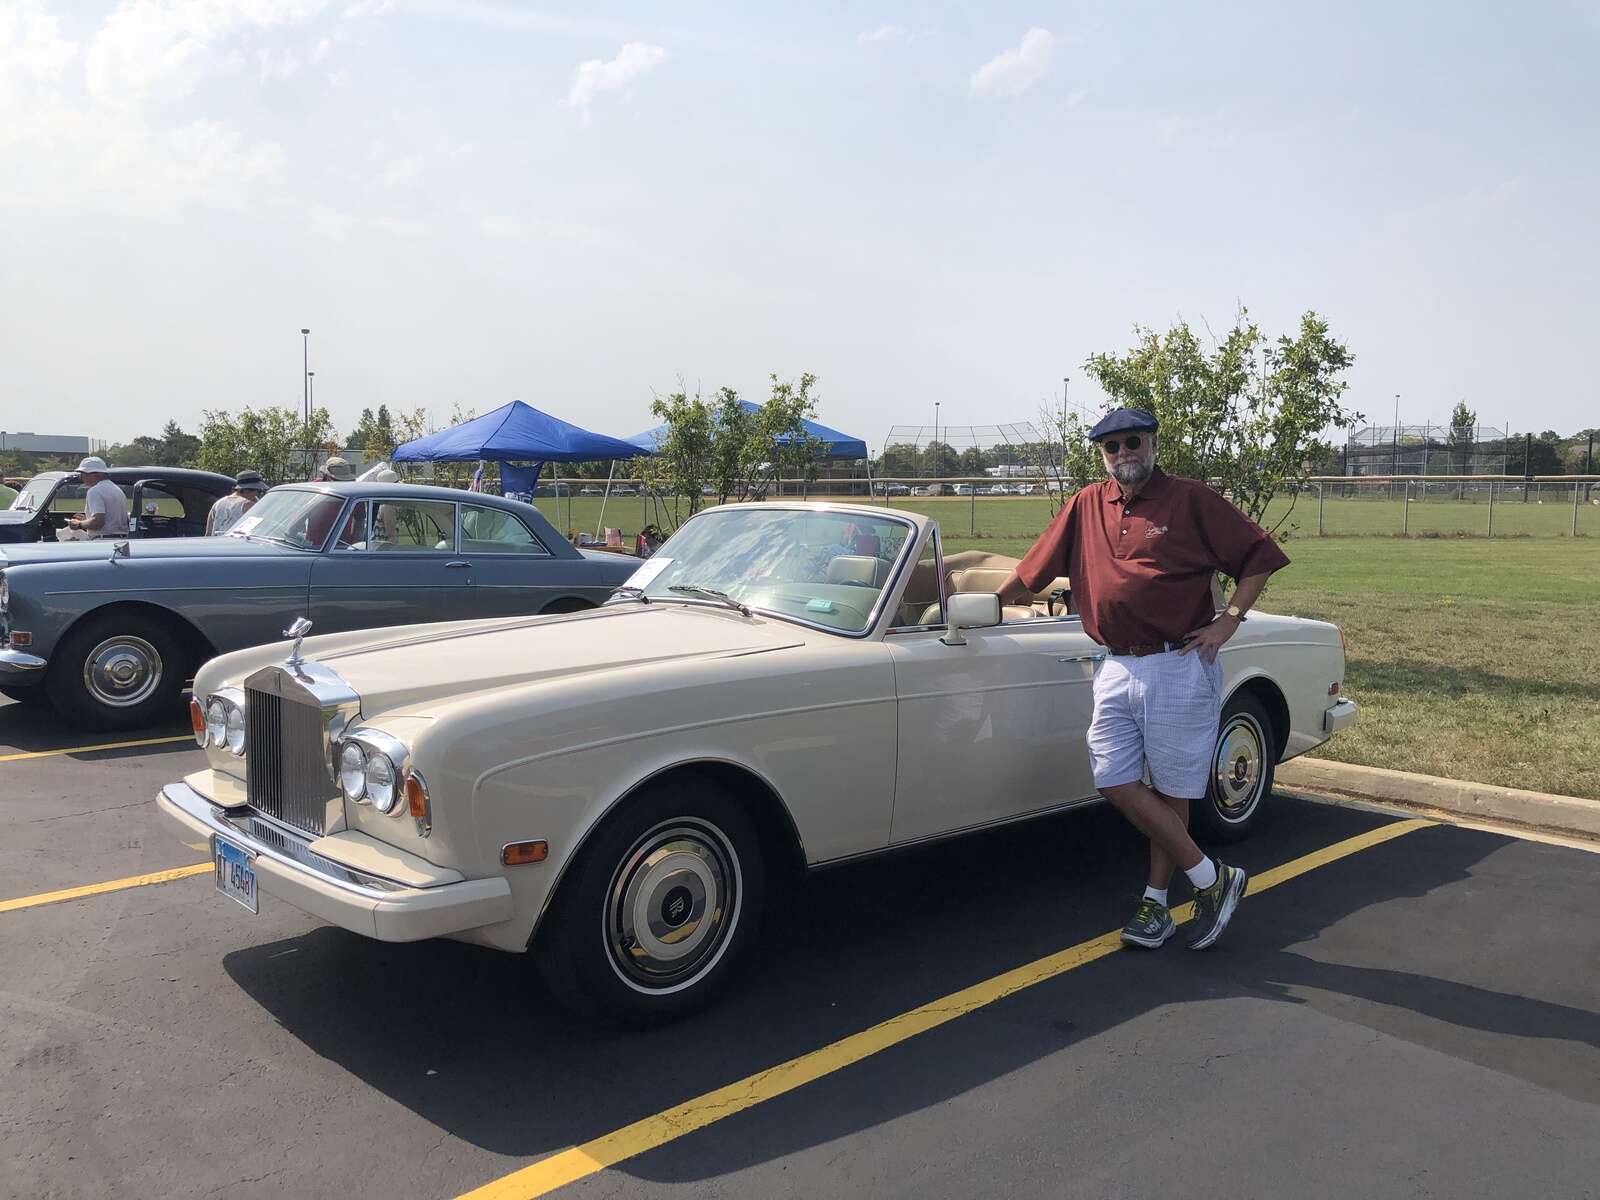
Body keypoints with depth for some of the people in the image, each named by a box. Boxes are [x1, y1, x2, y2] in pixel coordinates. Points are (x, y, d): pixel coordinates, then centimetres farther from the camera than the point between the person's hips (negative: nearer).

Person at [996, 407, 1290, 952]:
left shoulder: (1191, 500, -2)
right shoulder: (1086, 506, 10)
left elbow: (1259, 555, 0)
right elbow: (1033, 570, 16)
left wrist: (1229, 620, -7)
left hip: (1178, 669, -4)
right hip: (1116, 671, 5)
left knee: (1171, 791, 3)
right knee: (1116, 784, -1)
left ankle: (1156, 901, 20)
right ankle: (1211, 878, 13)